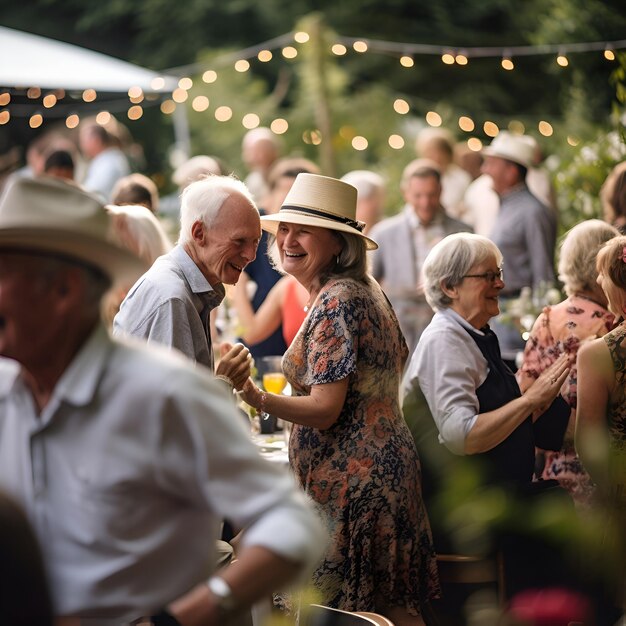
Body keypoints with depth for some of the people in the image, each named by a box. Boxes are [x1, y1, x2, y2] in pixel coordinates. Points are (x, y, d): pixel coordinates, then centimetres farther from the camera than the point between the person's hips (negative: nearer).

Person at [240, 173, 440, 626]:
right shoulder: (365, 289, 12)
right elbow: (397, 360, 23)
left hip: (352, 480, -10)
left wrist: (256, 397, -36)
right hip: (386, 463, 11)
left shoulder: (335, 302, -19)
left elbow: (325, 410, -23)